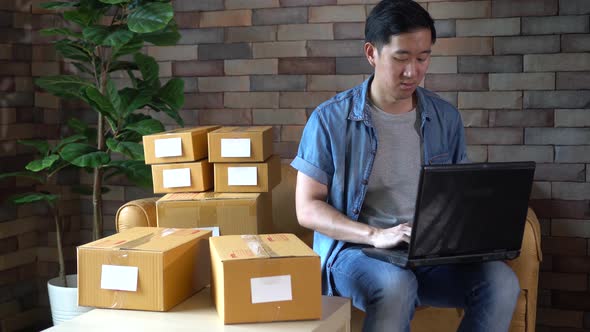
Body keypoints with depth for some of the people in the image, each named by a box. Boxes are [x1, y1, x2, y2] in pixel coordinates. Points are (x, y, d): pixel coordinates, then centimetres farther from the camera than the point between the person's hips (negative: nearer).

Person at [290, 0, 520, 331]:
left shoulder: (446, 118, 8)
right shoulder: (330, 119, -4)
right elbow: (307, 208, -5)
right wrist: (375, 235, -20)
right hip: (355, 249, -4)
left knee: (501, 281, -24)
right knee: (396, 287, -38)